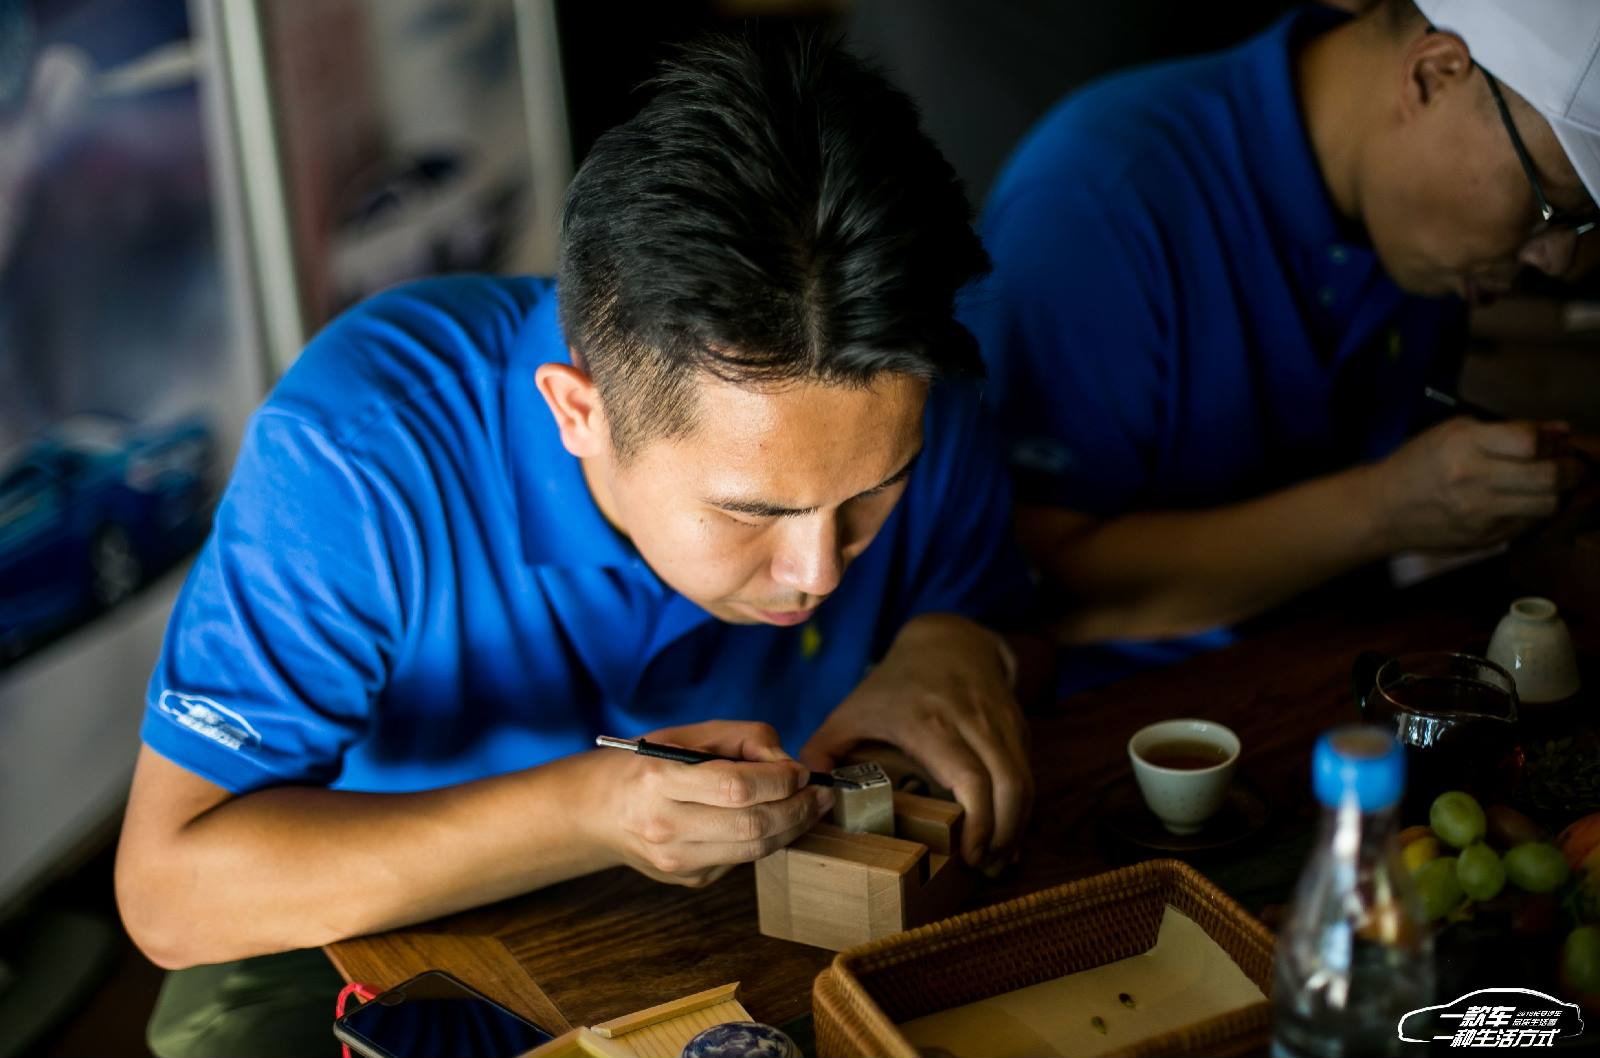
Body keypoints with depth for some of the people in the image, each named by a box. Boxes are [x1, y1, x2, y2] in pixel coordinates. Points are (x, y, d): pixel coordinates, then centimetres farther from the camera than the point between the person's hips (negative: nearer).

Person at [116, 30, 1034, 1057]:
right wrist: (586, 813, -38)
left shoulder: (911, 407, -17)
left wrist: (957, 644, -20)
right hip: (415, 948, -2)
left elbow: (993, 606, 5)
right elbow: (170, 887, -29)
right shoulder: (359, 448, -29)